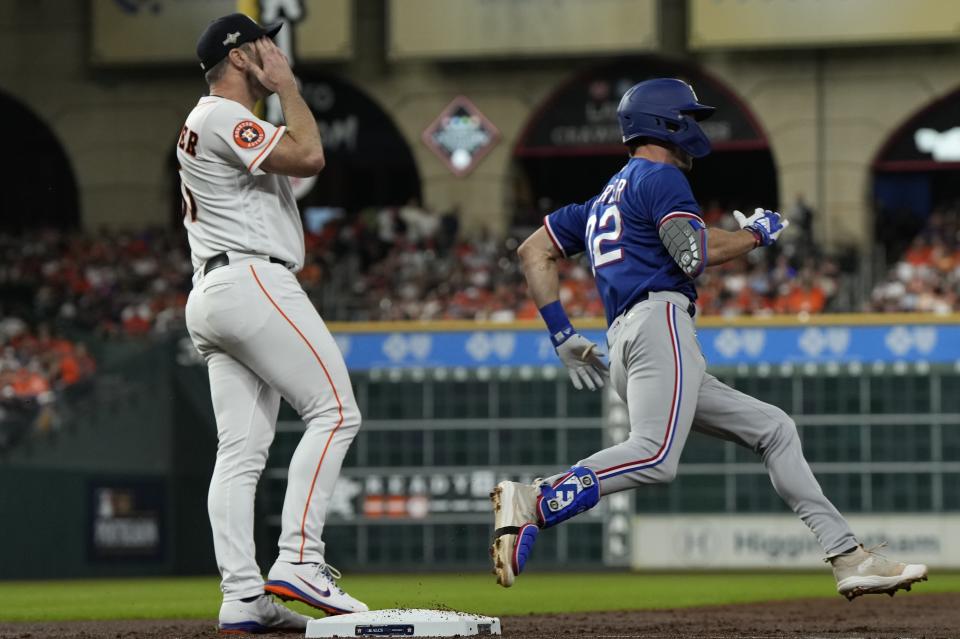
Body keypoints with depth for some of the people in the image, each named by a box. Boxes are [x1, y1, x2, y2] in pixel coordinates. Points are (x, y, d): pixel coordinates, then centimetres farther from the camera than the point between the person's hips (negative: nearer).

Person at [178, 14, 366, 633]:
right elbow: (308, 156, -18)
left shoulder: (201, 126, 25)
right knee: (335, 409, -12)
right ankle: (299, 561, -19)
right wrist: (287, 86, -6)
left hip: (210, 297, 11)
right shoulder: (225, 118, -8)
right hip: (252, 281, -11)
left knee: (242, 449, 3)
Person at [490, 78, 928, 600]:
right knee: (654, 457, -30)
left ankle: (849, 560, 4)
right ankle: (533, 504, -41)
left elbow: (533, 251, 26)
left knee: (773, 428, 11)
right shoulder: (660, 176, 5)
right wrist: (757, 233, 6)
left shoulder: (605, 199, 31)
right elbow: (694, 254, -11)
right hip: (658, 321, -10)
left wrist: (563, 335, 23)